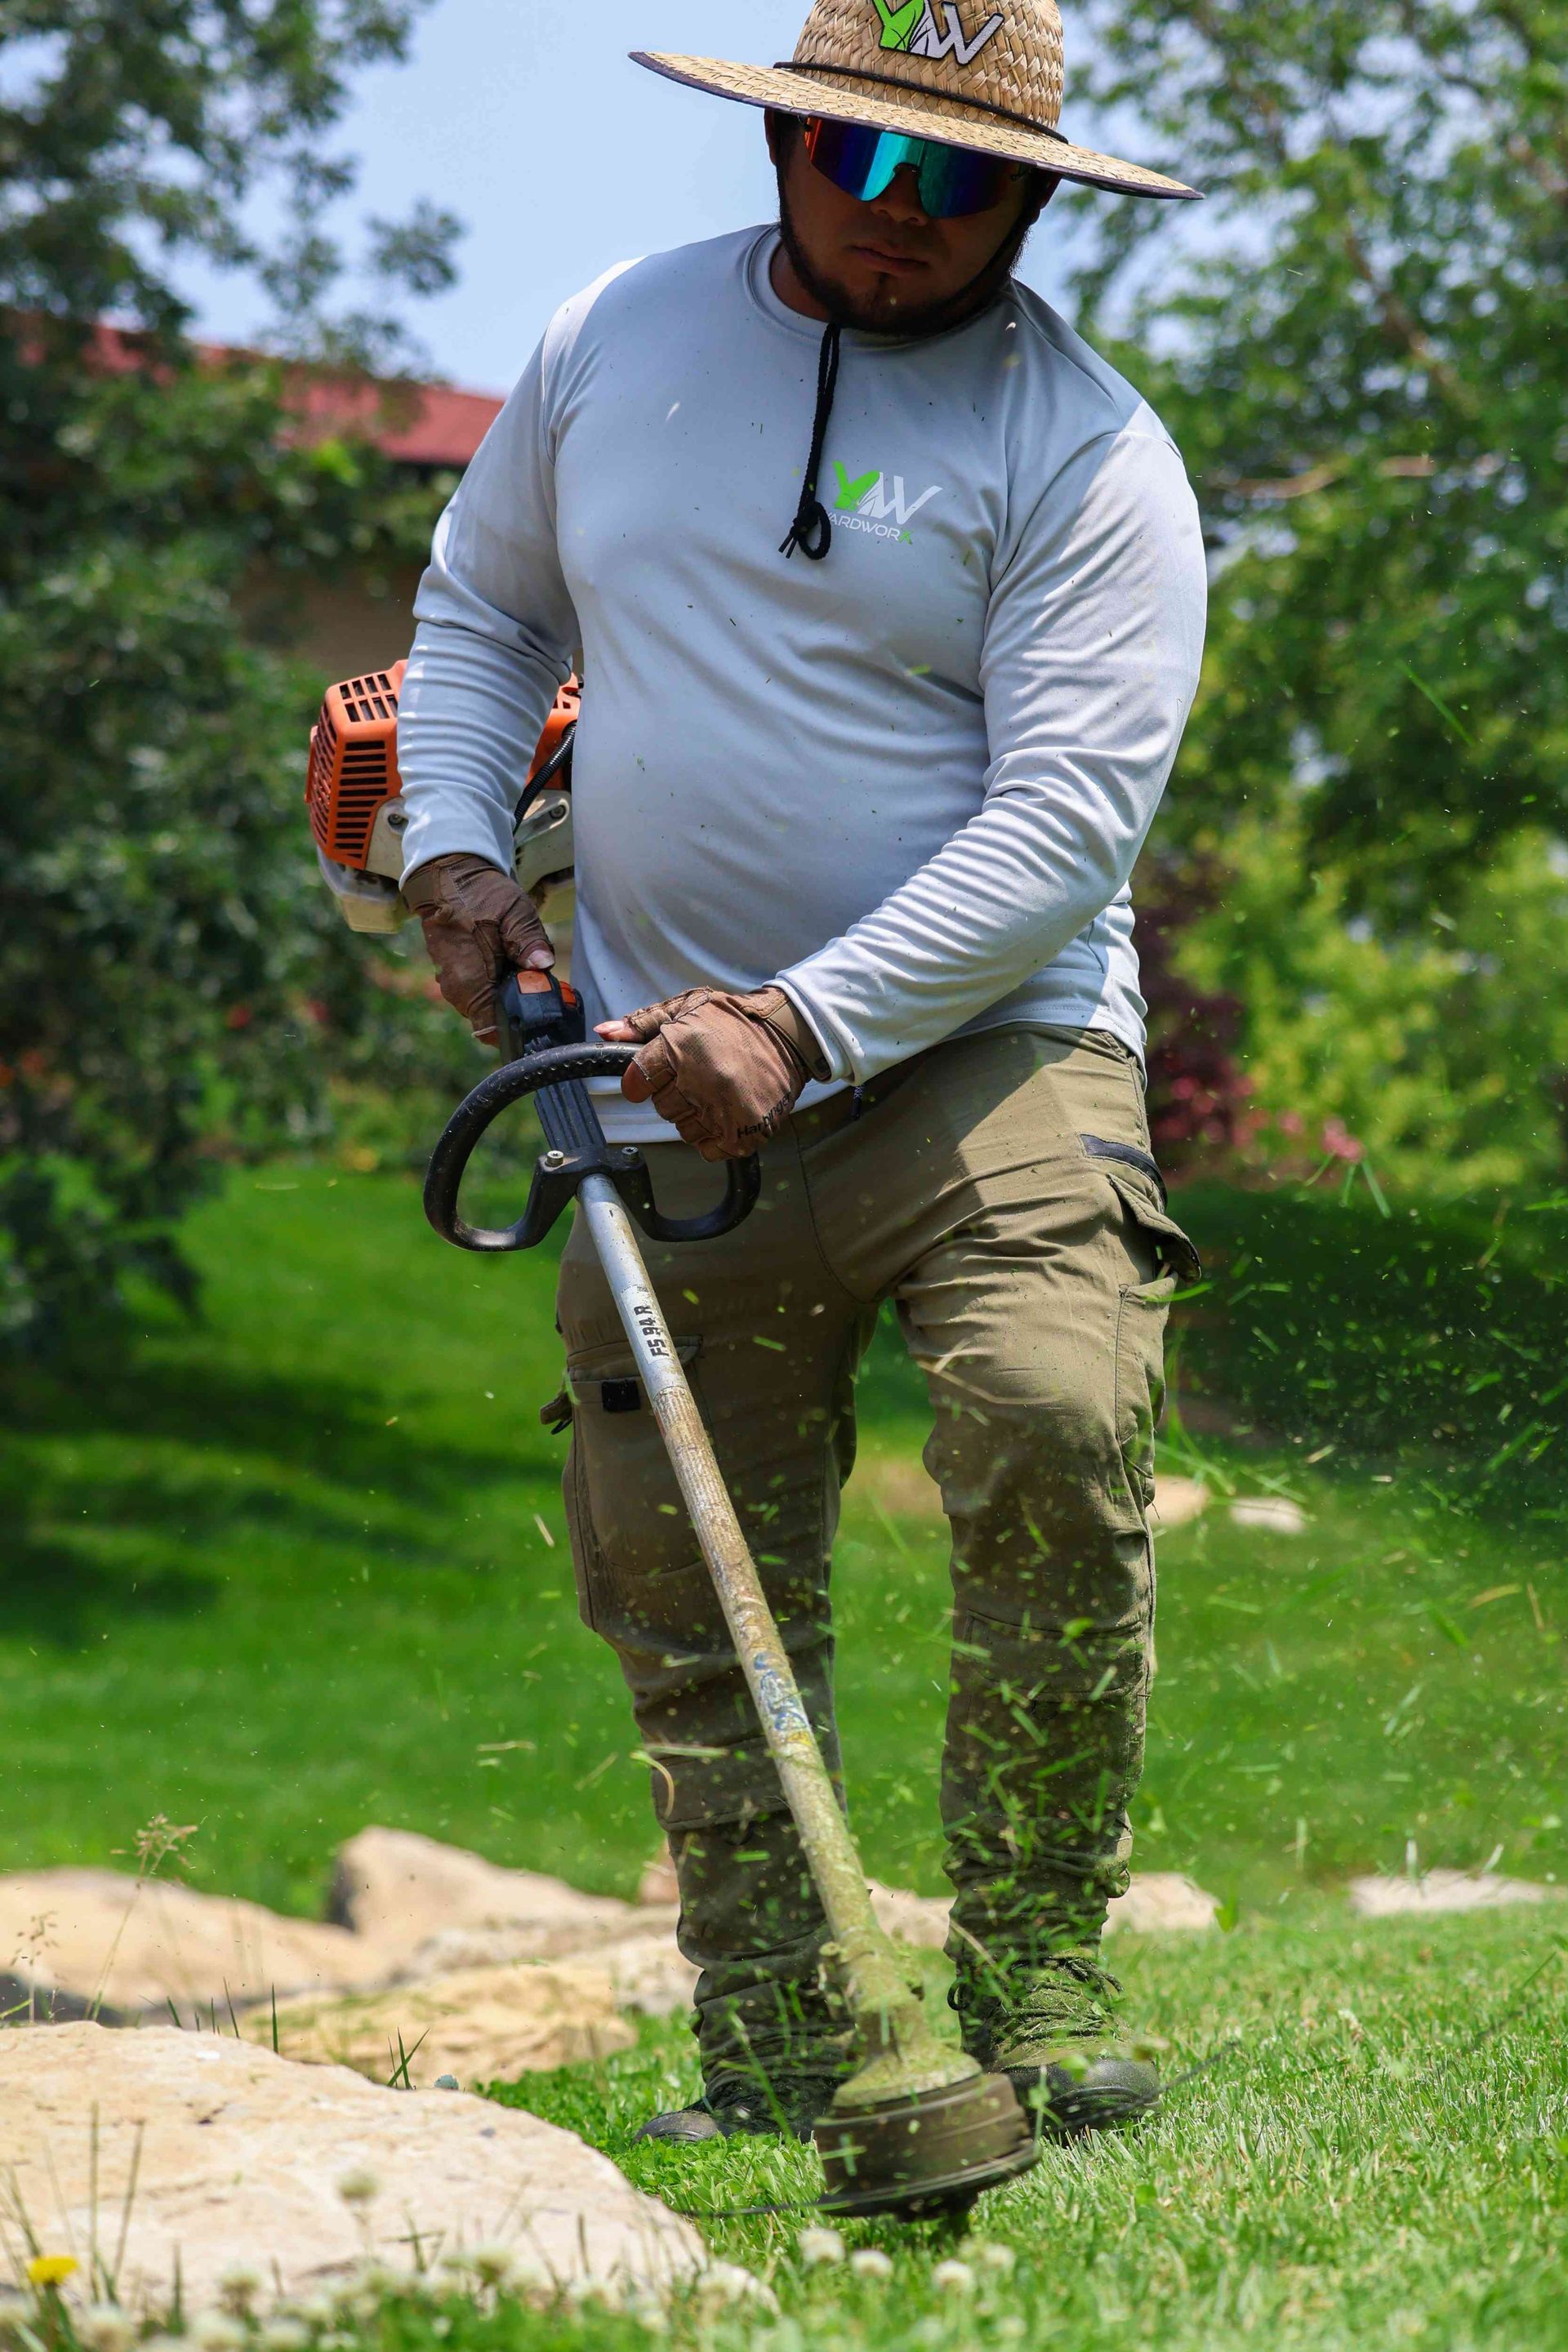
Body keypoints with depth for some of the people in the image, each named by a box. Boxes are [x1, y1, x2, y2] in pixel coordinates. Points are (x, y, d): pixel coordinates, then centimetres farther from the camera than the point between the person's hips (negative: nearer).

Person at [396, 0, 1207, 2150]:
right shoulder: (615, 338, 7)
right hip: (671, 1096, 4)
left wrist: (807, 1024, -23)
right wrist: (456, 841, 4)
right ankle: (771, 2056, 14)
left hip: (984, 1050, -4)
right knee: (691, 1596, 3)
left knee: (1055, 1440, -27)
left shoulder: (1085, 450, -7)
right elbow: (482, 606, 22)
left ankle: (1035, 1991, -16)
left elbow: (1065, 825, -15)